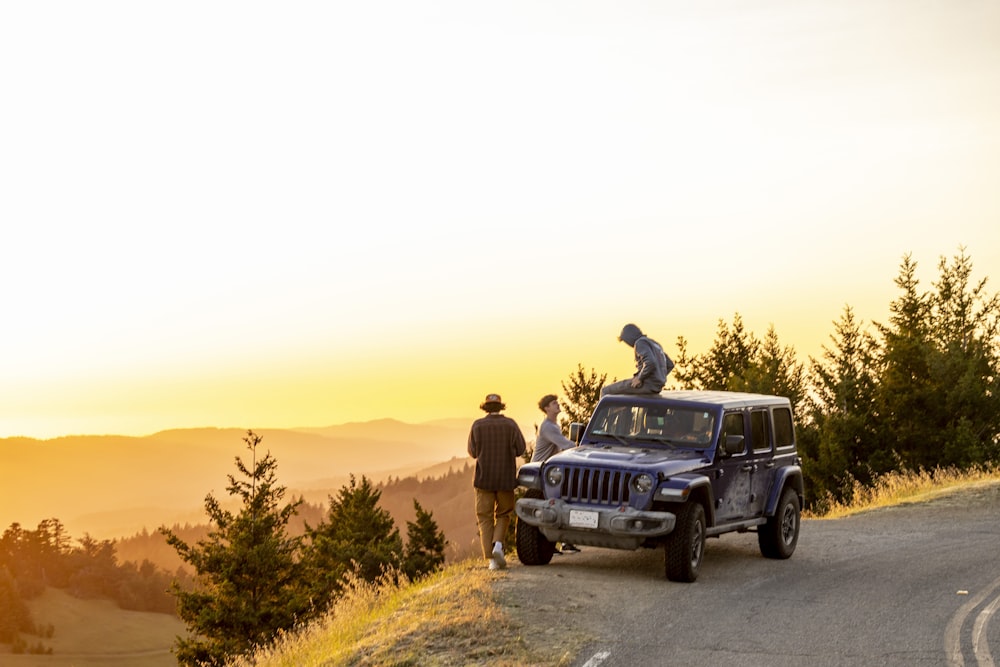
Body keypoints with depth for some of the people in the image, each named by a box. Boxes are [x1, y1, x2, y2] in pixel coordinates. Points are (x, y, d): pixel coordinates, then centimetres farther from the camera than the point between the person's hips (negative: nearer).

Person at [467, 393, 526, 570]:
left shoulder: (477, 425, -4)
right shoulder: (510, 424, -3)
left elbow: (472, 451, 2)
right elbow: (520, 449, -1)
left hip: (484, 477, 0)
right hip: (506, 477, 0)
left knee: (485, 518, 5)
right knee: (503, 514, 16)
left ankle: (491, 558, -3)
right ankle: (498, 544, -9)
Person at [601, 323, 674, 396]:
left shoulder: (640, 343, -11)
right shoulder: (654, 344, 18)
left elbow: (650, 363, -27)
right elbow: (670, 365, 21)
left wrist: (639, 378, -13)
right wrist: (655, 379, 18)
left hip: (646, 384, -9)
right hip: (655, 386, 9)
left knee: (606, 391, 4)